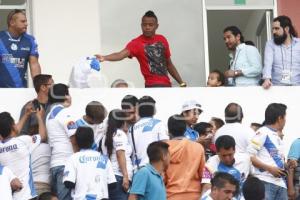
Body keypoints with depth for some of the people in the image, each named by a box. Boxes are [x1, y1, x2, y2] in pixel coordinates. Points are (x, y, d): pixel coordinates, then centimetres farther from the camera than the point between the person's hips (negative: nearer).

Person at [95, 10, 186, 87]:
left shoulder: (162, 40, 10)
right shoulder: (136, 43, -7)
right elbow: (121, 54, -25)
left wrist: (181, 83, 19)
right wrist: (104, 58, -44)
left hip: (167, 84, 6)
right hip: (153, 86, -6)